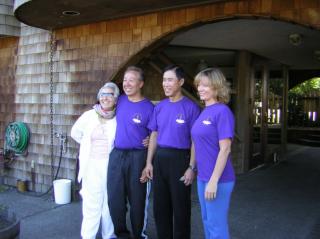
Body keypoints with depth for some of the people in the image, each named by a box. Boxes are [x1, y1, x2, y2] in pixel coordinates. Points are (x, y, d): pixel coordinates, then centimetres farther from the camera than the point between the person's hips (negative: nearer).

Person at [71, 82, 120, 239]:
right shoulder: (89, 115, 1)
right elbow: (75, 133, 15)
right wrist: (90, 146, 9)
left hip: (111, 165, 0)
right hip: (92, 165, 0)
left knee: (110, 201, 10)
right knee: (92, 202, 3)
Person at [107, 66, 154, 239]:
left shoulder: (149, 107, -8)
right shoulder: (120, 101, 6)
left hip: (137, 157, -4)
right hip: (116, 155, 5)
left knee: (137, 199, 6)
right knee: (114, 198, 10)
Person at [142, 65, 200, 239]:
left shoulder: (190, 107, -9)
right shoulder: (159, 107, 8)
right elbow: (154, 136, 11)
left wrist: (191, 167, -15)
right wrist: (149, 162, 7)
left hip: (180, 159, -5)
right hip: (160, 158, 5)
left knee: (180, 207, 6)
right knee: (160, 205, 15)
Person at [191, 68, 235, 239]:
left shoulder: (222, 112, -14)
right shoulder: (204, 112, 9)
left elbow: (225, 149, -18)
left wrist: (214, 180, -20)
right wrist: (204, 178, 14)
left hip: (217, 179, -8)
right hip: (202, 177, 8)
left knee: (216, 225, 5)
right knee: (207, 221, 19)